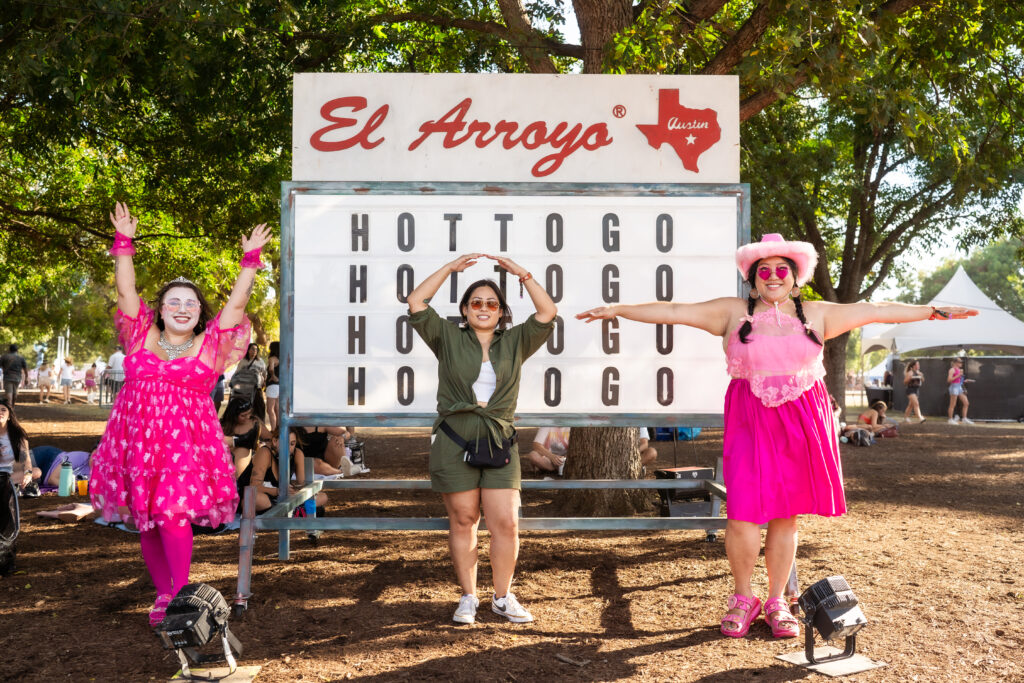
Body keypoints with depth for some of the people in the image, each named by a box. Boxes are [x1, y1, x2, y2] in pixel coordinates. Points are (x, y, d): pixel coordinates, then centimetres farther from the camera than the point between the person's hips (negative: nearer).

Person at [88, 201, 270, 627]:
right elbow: (126, 291, 11)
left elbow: (236, 302, 4)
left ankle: (181, 595, -2)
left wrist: (250, 259, 3)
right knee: (146, 523, 7)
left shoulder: (209, 345, 6)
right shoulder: (142, 336, 11)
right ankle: (164, 595, 22)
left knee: (173, 515, -15)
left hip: (186, 443, -3)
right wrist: (124, 243, 9)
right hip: (137, 441, 3)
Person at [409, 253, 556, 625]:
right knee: (463, 521, 5)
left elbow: (547, 313, 3)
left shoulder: (515, 342, 12)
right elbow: (416, 302, 0)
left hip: (499, 441, 1)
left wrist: (523, 275, -3)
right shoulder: (449, 338, 8)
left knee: (506, 523, -2)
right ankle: (468, 598, 18)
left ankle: (503, 598, 14)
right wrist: (451, 267, -1)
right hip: (454, 440, -1)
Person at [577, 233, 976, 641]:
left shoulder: (815, 314, 10)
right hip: (750, 421, -2)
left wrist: (933, 312, 11)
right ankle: (743, 599, 14)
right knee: (744, 512, -9)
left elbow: (875, 311, 12)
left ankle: (777, 603, 21)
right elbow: (674, 311, 2)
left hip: (801, 422, 2)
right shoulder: (732, 312, 5)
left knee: (786, 515, 6)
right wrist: (618, 310, -2)